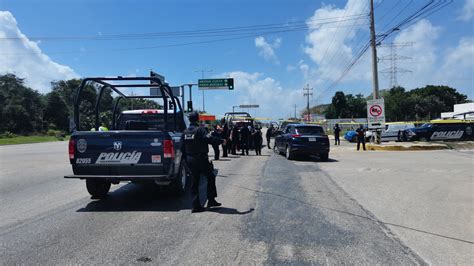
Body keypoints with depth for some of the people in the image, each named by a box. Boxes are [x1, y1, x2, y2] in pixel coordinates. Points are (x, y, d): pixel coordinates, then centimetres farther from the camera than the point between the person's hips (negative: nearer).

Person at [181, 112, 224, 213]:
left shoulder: (185, 132, 9)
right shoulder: (200, 129, -12)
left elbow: (183, 148, 12)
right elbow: (209, 139, -26)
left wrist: (186, 159, 19)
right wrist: (221, 141, -16)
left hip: (190, 159, 6)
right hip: (201, 159, -6)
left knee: (195, 182, 11)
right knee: (211, 177, 11)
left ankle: (196, 205, 10)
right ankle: (211, 200, 11)